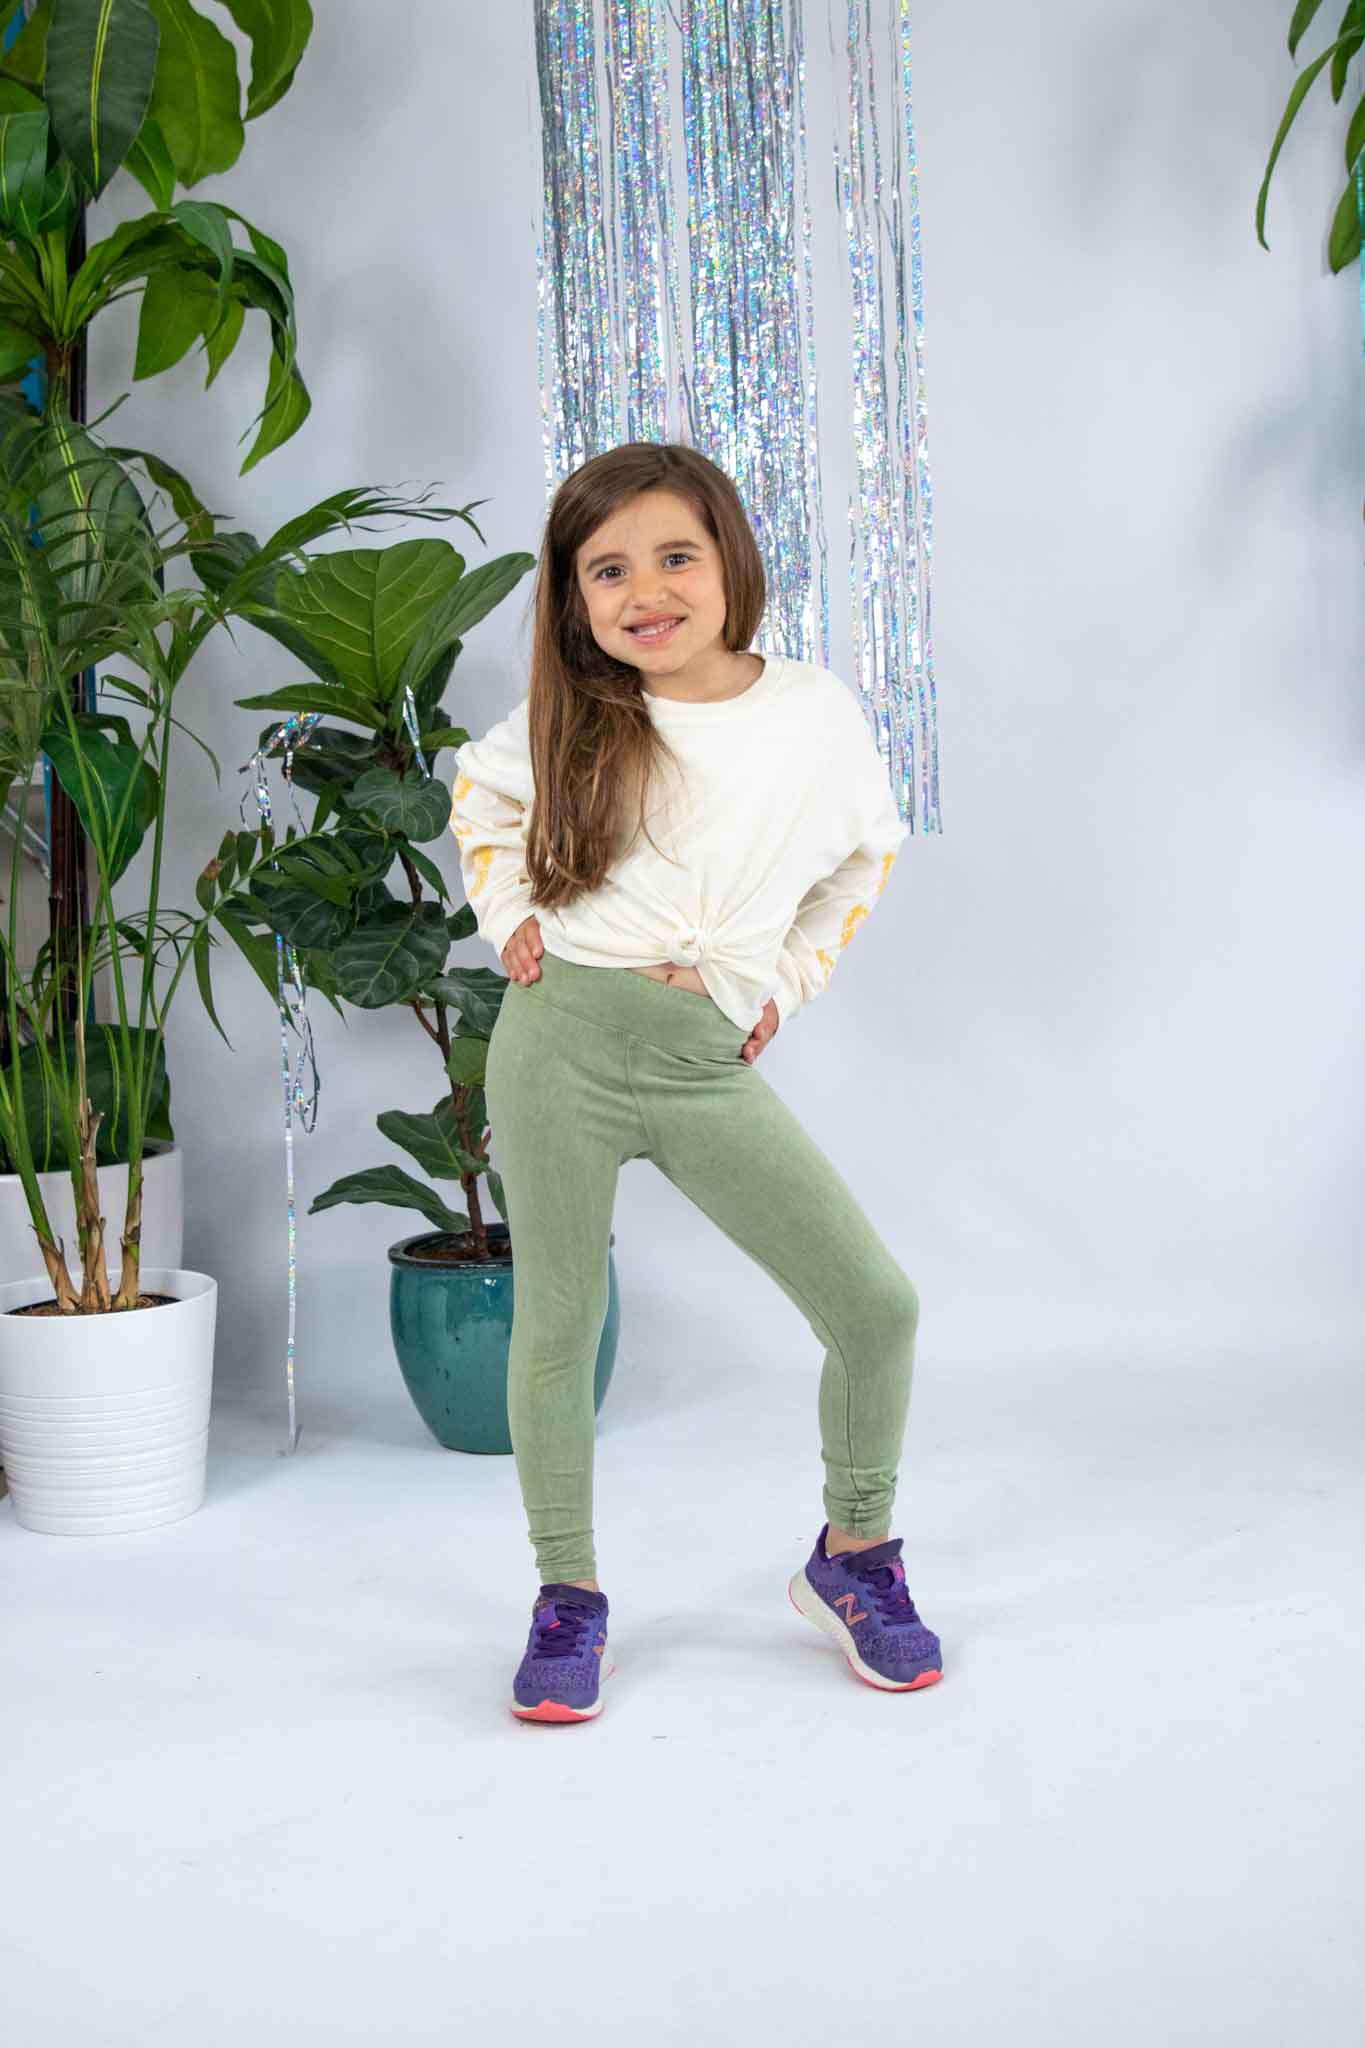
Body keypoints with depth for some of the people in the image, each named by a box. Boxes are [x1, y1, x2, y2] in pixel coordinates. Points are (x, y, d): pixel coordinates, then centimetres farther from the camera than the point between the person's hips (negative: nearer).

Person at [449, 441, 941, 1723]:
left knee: (874, 1304, -5)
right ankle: (567, 1599, 23)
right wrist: (510, 913, 7)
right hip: (561, 1040, 0)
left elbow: (869, 851, 20)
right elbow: (478, 789, 21)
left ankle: (853, 1557, 19)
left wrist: (789, 980, 12)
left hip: (710, 1064, 1)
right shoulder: (570, 724, 1)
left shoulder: (816, 713, 2)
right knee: (556, 1328, 4)